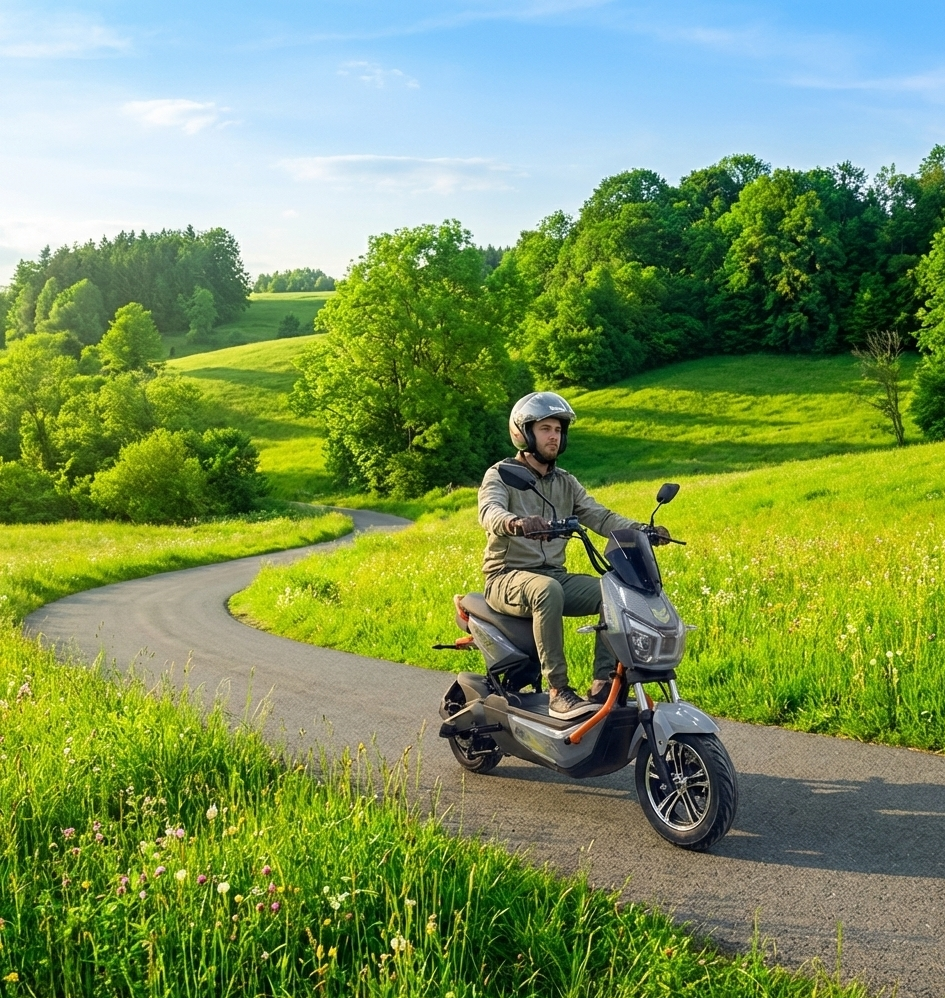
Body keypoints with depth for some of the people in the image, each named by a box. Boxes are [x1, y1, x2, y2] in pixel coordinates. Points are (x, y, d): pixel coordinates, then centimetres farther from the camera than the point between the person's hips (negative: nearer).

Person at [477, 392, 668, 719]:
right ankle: (557, 690, -33)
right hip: (508, 577, -6)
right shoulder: (501, 474, -3)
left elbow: (600, 517, 4)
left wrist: (641, 531, -15)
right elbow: (489, 511, -25)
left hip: (556, 576, 6)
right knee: (548, 590, -38)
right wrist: (515, 523, -49)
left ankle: (604, 685, -18)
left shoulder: (566, 483, 16)